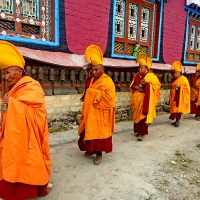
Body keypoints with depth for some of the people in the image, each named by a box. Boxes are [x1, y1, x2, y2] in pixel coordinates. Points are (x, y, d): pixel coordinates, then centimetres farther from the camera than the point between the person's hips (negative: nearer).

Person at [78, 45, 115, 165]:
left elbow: (109, 97, -21)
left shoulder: (107, 81, -12)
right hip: (90, 112, 7)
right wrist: (86, 97, 3)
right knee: (89, 131, 13)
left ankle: (99, 153, 14)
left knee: (99, 132, 1)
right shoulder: (91, 80, 11)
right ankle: (91, 149, 30)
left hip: (100, 113, -7)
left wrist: (96, 93, -19)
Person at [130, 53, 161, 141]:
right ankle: (138, 130, 25)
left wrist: (147, 84, -20)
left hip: (145, 100, -6)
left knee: (143, 115, -9)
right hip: (137, 99, 6)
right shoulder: (137, 76, 11)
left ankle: (142, 133, -6)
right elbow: (132, 85, 13)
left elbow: (157, 85, -9)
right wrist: (137, 87, -9)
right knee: (137, 115, 11)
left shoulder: (151, 76, -6)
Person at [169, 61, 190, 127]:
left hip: (180, 98, -7)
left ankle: (178, 120, -1)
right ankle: (176, 120, 17)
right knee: (174, 109, 8)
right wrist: (172, 87, 6)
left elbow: (187, 88, -12)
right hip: (174, 97, 7)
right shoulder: (173, 79, 13)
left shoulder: (184, 79, -9)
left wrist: (180, 87, -22)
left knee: (179, 109, -8)